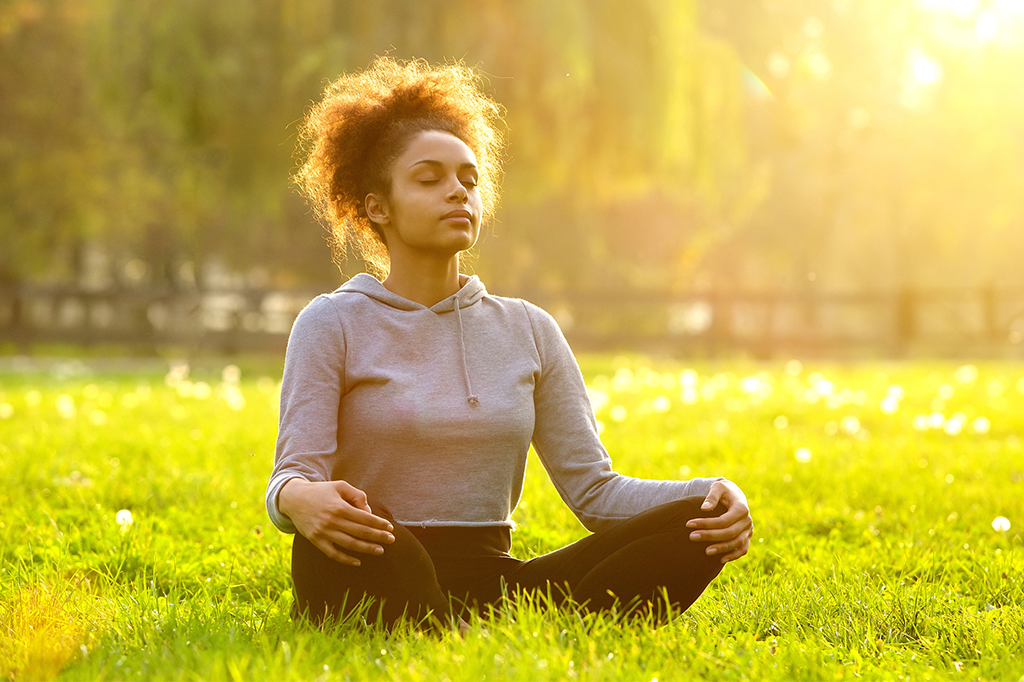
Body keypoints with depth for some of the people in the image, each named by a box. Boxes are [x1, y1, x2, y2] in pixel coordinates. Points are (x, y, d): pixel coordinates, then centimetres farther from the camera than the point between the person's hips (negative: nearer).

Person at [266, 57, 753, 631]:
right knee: (340, 525, -39)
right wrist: (299, 499, -34)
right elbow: (294, 477, -7)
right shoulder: (334, 324, 4)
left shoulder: (528, 330, 15)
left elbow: (592, 486, 9)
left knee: (700, 521, -18)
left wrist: (713, 496, -10)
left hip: (497, 587, 4)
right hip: (378, 583, -4)